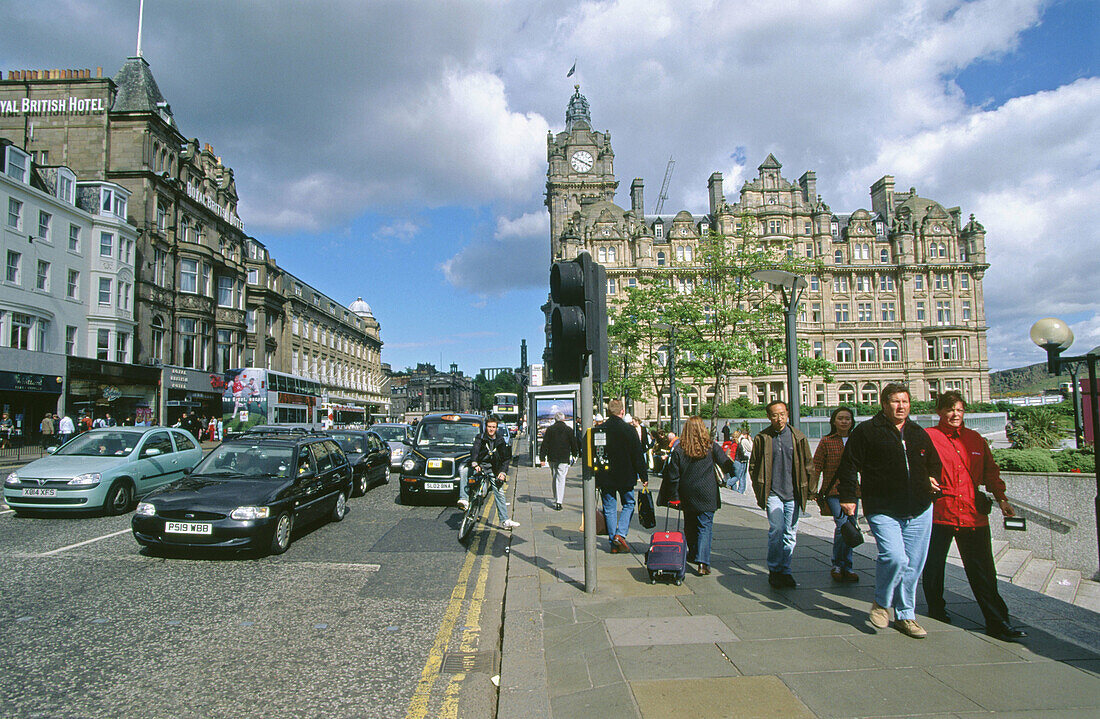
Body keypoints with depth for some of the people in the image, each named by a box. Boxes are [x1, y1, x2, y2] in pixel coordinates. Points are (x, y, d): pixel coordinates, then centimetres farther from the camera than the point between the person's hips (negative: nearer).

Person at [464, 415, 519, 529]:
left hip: (492, 469, 2)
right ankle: (464, 499, -37)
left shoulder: (500, 441, 6)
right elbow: (474, 450, -21)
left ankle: (505, 521, 4)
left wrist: (503, 472, -11)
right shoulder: (480, 438, -3)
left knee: (499, 492, -4)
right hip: (479, 466, -2)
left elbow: (505, 458, 6)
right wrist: (474, 464, -41)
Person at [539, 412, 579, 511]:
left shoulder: (549, 429, 2)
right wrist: (575, 454, 22)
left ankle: (556, 500, 25)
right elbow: (574, 443, 5)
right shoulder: (569, 430, -1)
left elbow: (544, 444, 0)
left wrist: (542, 458, 2)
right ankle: (558, 502, -14)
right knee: (561, 478, -4)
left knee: (554, 478, 16)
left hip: (552, 458, 2)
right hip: (564, 458, -2)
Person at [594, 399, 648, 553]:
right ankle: (620, 534, -1)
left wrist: (596, 478, 12)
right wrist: (644, 477, 1)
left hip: (605, 477, 2)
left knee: (609, 509, 9)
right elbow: (638, 455, -8)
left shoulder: (599, 429, -4)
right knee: (628, 504, 16)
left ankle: (614, 543, 11)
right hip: (625, 477, -2)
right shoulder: (629, 430, -11)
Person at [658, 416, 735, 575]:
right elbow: (727, 465, -3)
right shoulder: (711, 446, -5)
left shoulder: (679, 449, -3)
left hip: (687, 496, 2)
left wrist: (674, 497, 5)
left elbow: (673, 476, -2)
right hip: (707, 495, -2)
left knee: (690, 526, 19)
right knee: (705, 527, -1)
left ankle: (693, 554, 32)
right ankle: (703, 562, -13)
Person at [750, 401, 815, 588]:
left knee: (790, 534, 7)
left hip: (794, 494, 2)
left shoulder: (798, 438, 4)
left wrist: (808, 490, 6)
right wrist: (760, 491, 1)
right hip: (773, 493, -2)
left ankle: (785, 570, 21)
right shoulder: (761, 439, -1)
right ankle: (774, 570, 6)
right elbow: (753, 467, 6)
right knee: (776, 530, -11)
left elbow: (808, 465, 11)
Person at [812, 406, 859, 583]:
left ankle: (846, 567, 20)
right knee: (842, 525, -14)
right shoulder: (826, 441, 0)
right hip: (833, 490, -4)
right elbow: (817, 466, 1)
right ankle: (837, 565, 4)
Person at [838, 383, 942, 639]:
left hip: (919, 512, 6)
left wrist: (932, 480, 13)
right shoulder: (866, 431, -2)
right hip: (883, 510, -5)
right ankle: (881, 603, 7)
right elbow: (849, 465, -2)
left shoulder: (919, 434, 15)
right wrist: (848, 496, -8)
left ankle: (905, 616, 26)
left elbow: (934, 464, 31)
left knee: (913, 565, 9)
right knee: (895, 557, -20)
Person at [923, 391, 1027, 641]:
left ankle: (997, 622, 9)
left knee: (983, 571, 3)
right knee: (933, 565, 9)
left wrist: (1001, 499, 14)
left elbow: (990, 471, 20)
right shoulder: (928, 437, -2)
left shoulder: (976, 439, 14)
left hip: (973, 515, 3)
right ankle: (936, 610, 28)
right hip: (939, 513, -3)